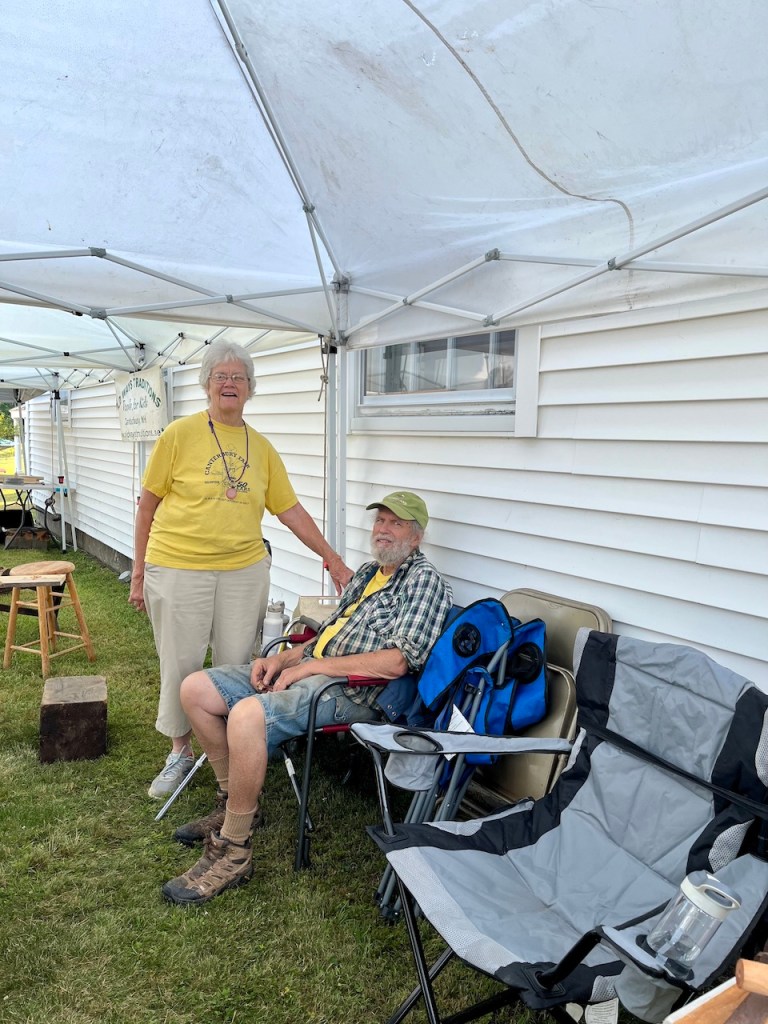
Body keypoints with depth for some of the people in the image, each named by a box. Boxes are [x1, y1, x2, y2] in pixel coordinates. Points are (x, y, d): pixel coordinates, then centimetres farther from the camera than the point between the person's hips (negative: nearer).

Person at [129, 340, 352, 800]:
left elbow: (291, 509, 8)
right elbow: (148, 505, 0)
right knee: (181, 666, 6)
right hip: (178, 571, -2)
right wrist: (139, 573, 0)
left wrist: (334, 560, 3)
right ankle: (181, 750, 29)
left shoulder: (262, 447, 7)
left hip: (244, 572, 3)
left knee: (237, 666, 8)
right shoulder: (180, 434, -2)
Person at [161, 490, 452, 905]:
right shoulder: (367, 572, 22)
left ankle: (232, 853, -16)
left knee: (247, 714, -34)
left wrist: (312, 665, -15)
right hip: (309, 669, 10)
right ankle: (234, 801, 17)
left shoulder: (424, 580, -7)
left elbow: (396, 662, -18)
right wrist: (282, 658, 4)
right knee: (195, 689, 2)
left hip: (352, 690, -9)